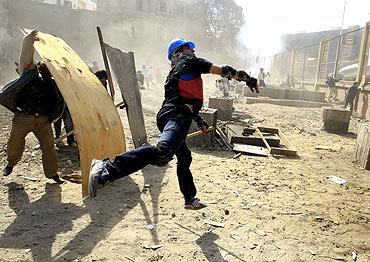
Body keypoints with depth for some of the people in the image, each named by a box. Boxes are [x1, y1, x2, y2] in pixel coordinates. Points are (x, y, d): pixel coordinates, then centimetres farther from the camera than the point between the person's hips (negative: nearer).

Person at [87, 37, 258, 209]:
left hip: (166, 115, 10)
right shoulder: (190, 62, 11)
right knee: (163, 152, -32)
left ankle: (190, 198, 34)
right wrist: (247, 79, 21)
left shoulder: (174, 72, 33)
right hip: (177, 116, -10)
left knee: (185, 158, 23)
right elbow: (222, 71, 10)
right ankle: (106, 169, -41)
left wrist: (199, 121, 43)